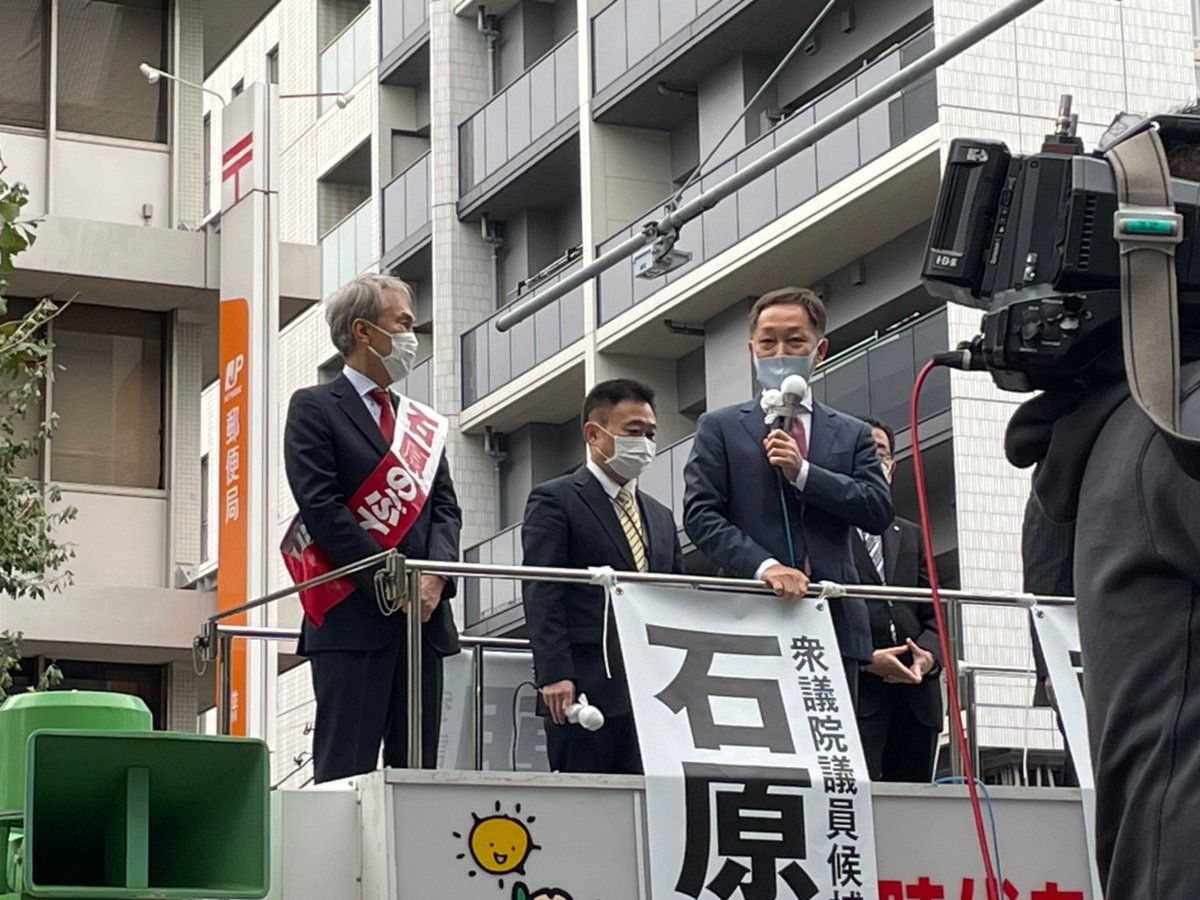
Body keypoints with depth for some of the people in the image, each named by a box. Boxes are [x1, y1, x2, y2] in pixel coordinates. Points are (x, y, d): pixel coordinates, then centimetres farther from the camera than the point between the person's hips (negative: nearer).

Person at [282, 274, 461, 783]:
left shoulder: (422, 421, 22)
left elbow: (445, 507, 15)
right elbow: (322, 507, -8)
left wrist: (435, 574, -6)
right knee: (345, 772, -8)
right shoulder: (314, 408, 2)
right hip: (354, 617, -6)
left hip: (423, 613, 6)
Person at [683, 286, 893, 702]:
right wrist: (763, 566, -16)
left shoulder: (852, 434, 19)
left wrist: (803, 473, -6)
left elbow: (879, 511, 5)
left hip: (834, 621, 3)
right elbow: (700, 514, 0)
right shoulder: (720, 428, 12)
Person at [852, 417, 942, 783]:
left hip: (914, 694, 6)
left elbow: (933, 613, 18)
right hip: (856, 690, -6)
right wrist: (865, 658, -14)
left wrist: (929, 654, -3)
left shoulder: (912, 536, 25)